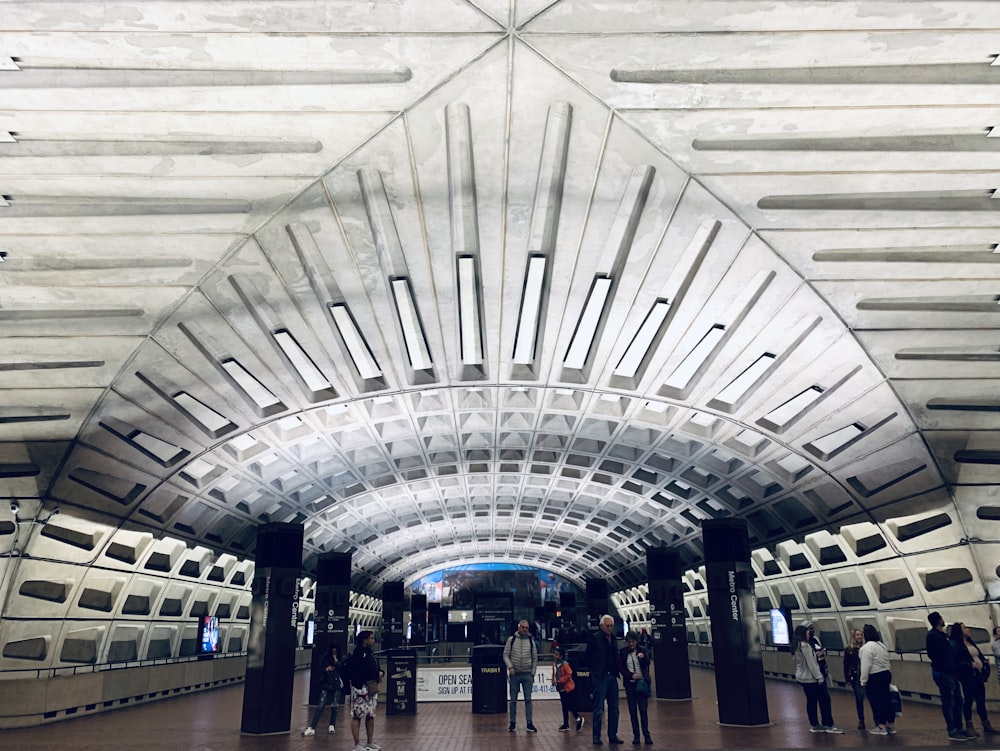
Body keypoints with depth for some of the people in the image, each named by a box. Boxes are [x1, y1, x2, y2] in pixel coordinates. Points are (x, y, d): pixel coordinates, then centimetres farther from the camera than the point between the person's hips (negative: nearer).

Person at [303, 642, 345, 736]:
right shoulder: (326, 658, 3)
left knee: (334, 707, 6)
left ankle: (332, 726, 23)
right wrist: (327, 669, -12)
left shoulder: (341, 659, 0)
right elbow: (320, 669, 6)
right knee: (320, 706, -7)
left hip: (337, 686, 0)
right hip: (326, 685, 0)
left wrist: (336, 661, -14)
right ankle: (312, 728, -6)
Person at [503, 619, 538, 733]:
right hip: (514, 674, -1)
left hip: (527, 675, 1)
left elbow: (535, 658, 9)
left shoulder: (531, 641, 4)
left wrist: (533, 673, 6)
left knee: (528, 699, 3)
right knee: (513, 700, 6)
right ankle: (513, 723, 16)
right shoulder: (511, 640, -2)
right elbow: (506, 655, -1)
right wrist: (510, 667, -14)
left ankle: (529, 723, 9)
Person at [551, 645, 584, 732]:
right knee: (564, 707, 14)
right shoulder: (554, 664, 2)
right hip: (561, 689, 8)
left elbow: (569, 675, -23)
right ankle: (566, 725, 22)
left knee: (570, 706, -4)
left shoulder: (564, 664, -20)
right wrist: (553, 681, -4)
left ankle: (579, 719, 18)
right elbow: (554, 674, 14)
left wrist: (560, 680, -23)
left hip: (568, 688, -8)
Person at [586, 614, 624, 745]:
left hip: (612, 676, 6)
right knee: (598, 709, 0)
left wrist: (616, 671, 7)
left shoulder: (613, 638, 12)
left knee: (614, 708, 10)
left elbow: (615, 656, 17)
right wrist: (595, 670, -4)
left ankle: (613, 735, 18)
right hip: (600, 677, -6)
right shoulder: (594, 637, -8)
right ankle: (596, 736, 9)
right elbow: (589, 656, -7)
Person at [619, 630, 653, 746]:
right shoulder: (623, 652, 3)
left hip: (642, 682, -1)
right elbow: (620, 667, 0)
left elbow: (647, 663, -13)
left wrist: (643, 657, -34)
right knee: (632, 710, 3)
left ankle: (646, 735, 3)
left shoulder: (643, 650, 1)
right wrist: (631, 675, -14)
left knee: (643, 709, -4)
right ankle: (636, 735, 10)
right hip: (630, 684, 1)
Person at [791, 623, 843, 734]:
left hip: (802, 677, 9)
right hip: (810, 678, -9)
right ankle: (828, 725, 6)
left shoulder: (797, 645, 10)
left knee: (811, 701, 13)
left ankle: (814, 725, 17)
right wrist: (819, 677, -15)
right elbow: (811, 663, -19)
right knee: (824, 699, 1)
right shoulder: (805, 645, -19)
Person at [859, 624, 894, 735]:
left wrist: (863, 681, -10)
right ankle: (891, 725, 20)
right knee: (886, 699, 14)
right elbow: (886, 663, 16)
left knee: (876, 702, 1)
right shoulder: (882, 645, 11)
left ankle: (881, 726, 6)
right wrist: (890, 679, 22)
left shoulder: (867, 647, -16)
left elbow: (866, 666, -18)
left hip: (874, 678, -8)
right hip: (886, 674, 8)